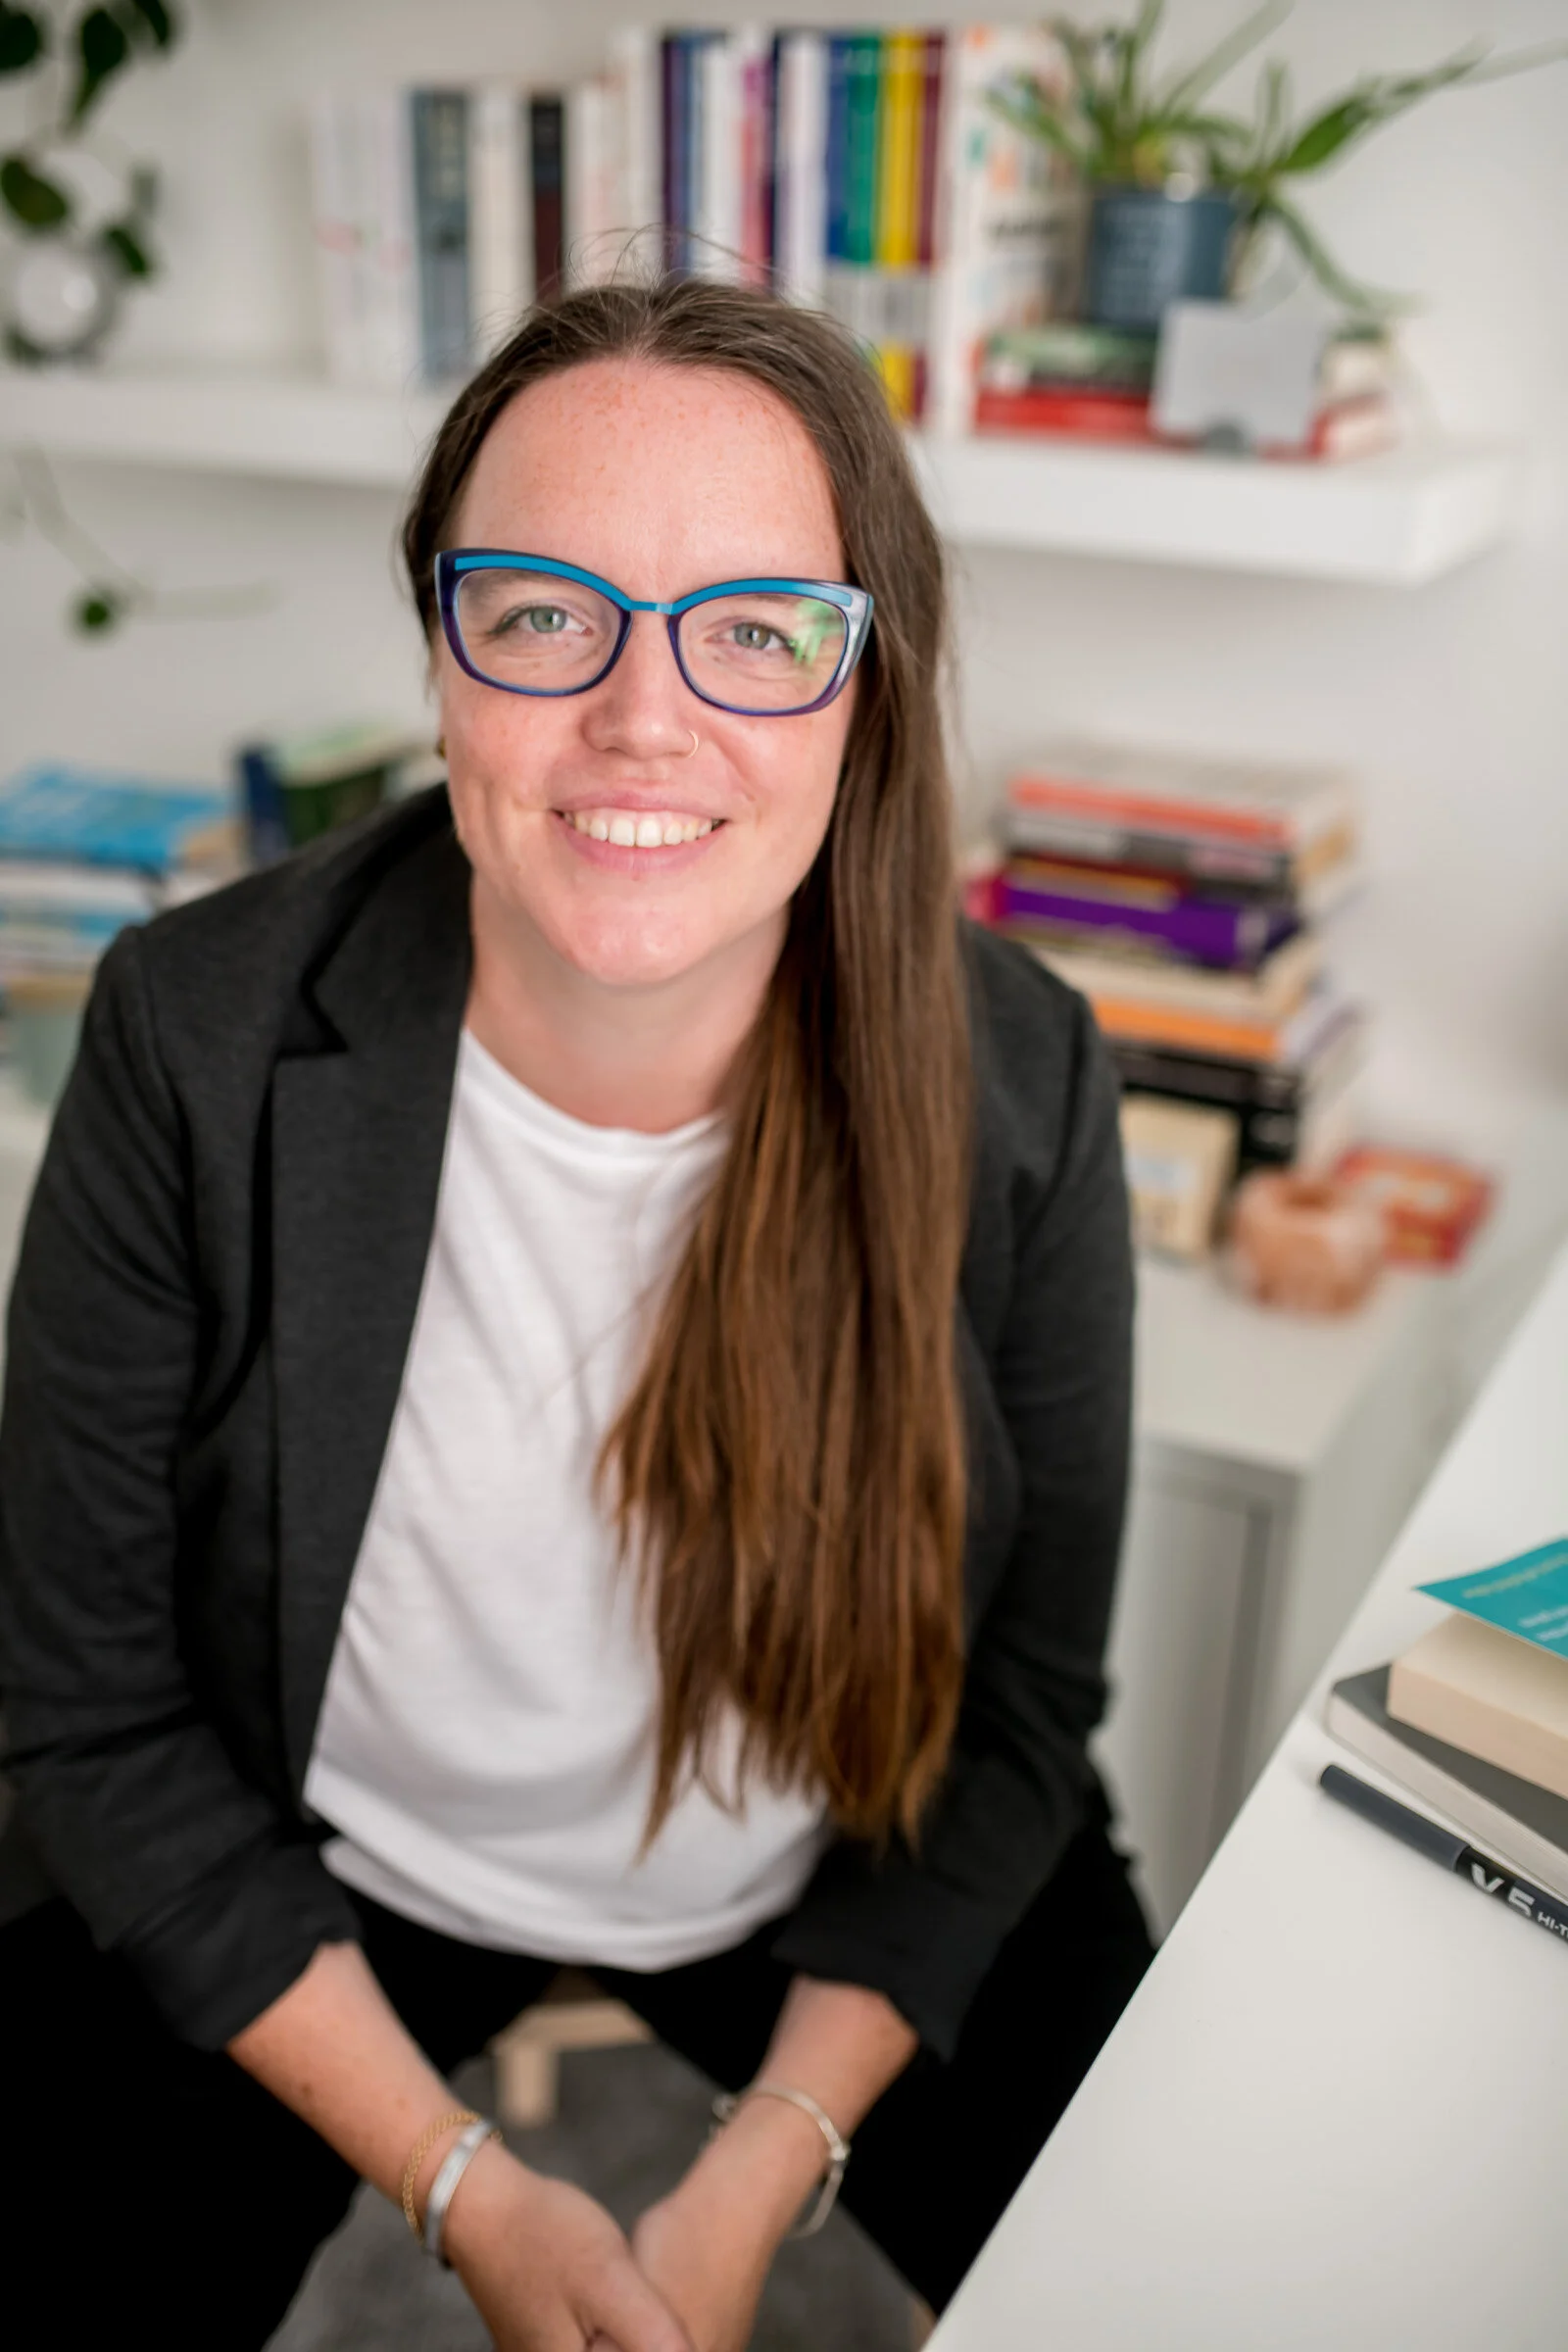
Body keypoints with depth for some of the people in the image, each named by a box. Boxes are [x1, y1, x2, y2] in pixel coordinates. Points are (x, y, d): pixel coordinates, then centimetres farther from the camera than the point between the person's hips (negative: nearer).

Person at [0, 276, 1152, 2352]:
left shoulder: (1017, 1086, -19)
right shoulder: (200, 1039, -21)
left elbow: (1014, 1706, -6)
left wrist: (753, 2186, -13)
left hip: (825, 1902, 1)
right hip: (319, 1880, 0)